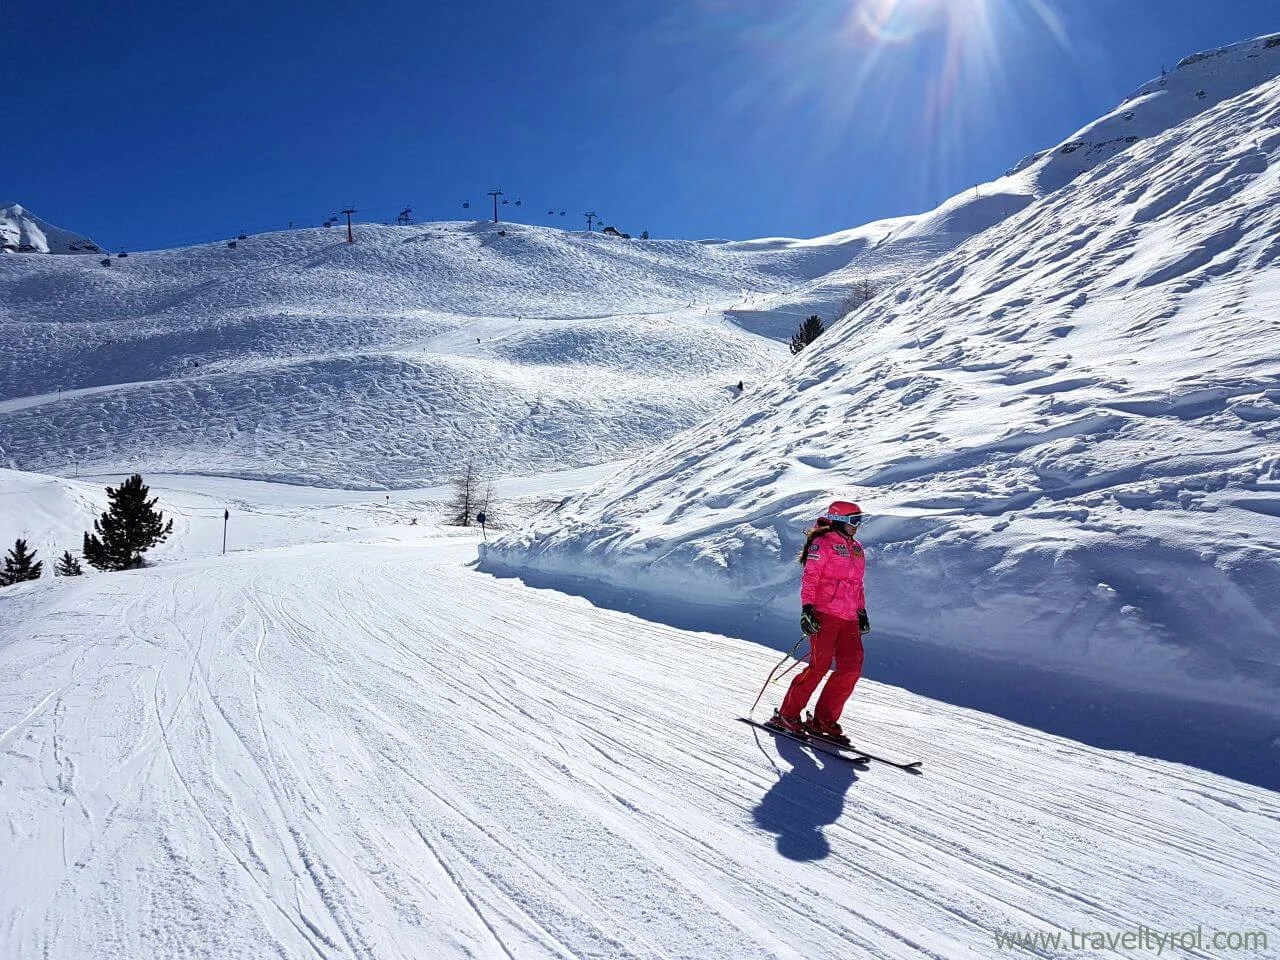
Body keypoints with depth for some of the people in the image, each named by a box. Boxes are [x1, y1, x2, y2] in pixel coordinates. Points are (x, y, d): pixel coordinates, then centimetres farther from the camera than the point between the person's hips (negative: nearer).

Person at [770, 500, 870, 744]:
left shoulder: (856, 548, 21)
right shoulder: (823, 543, -3)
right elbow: (809, 577, -10)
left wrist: (862, 612, 21)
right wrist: (807, 609, -18)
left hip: (848, 619, 8)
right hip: (824, 614, -8)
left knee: (852, 668, -2)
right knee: (820, 665, -10)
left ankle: (824, 719, 7)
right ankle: (787, 715, 2)